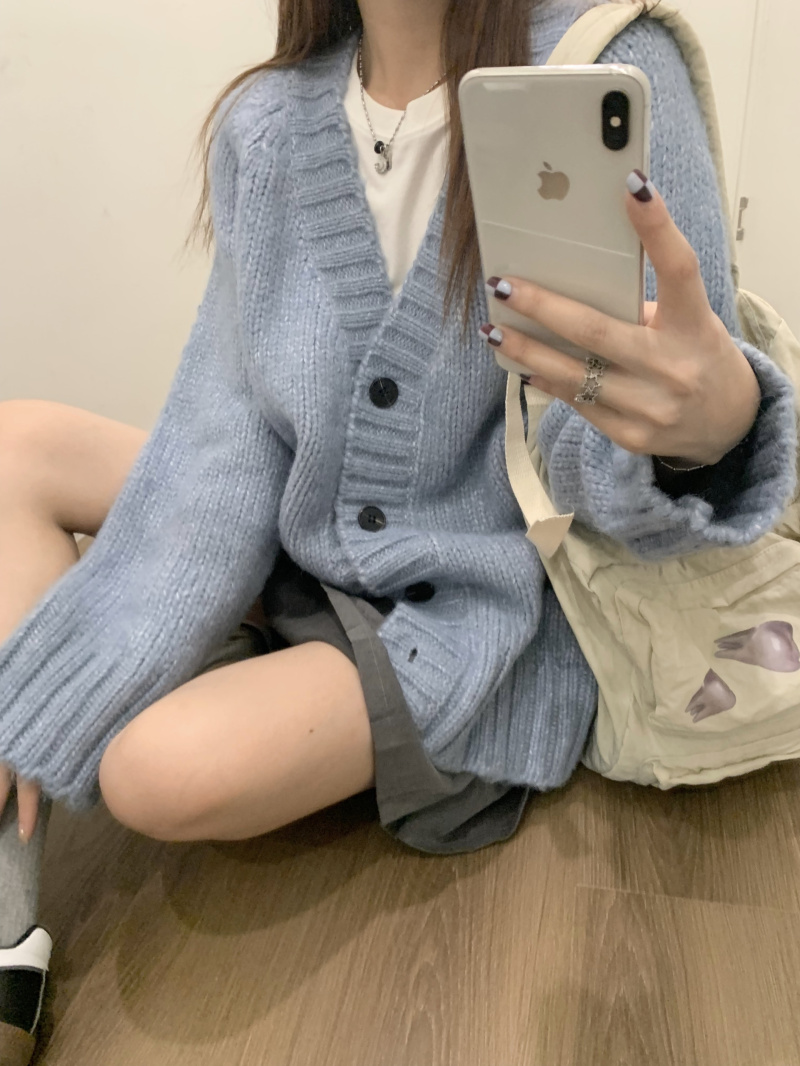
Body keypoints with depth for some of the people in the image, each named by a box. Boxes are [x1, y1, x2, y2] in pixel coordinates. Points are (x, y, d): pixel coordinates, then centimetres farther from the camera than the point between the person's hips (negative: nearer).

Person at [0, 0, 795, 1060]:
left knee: (166, 768, -28)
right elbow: (228, 431, -5)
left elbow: (609, 462, -17)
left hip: (479, 612, -6)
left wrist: (713, 420, -43)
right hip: (301, 561, 7)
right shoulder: (265, 123, -2)